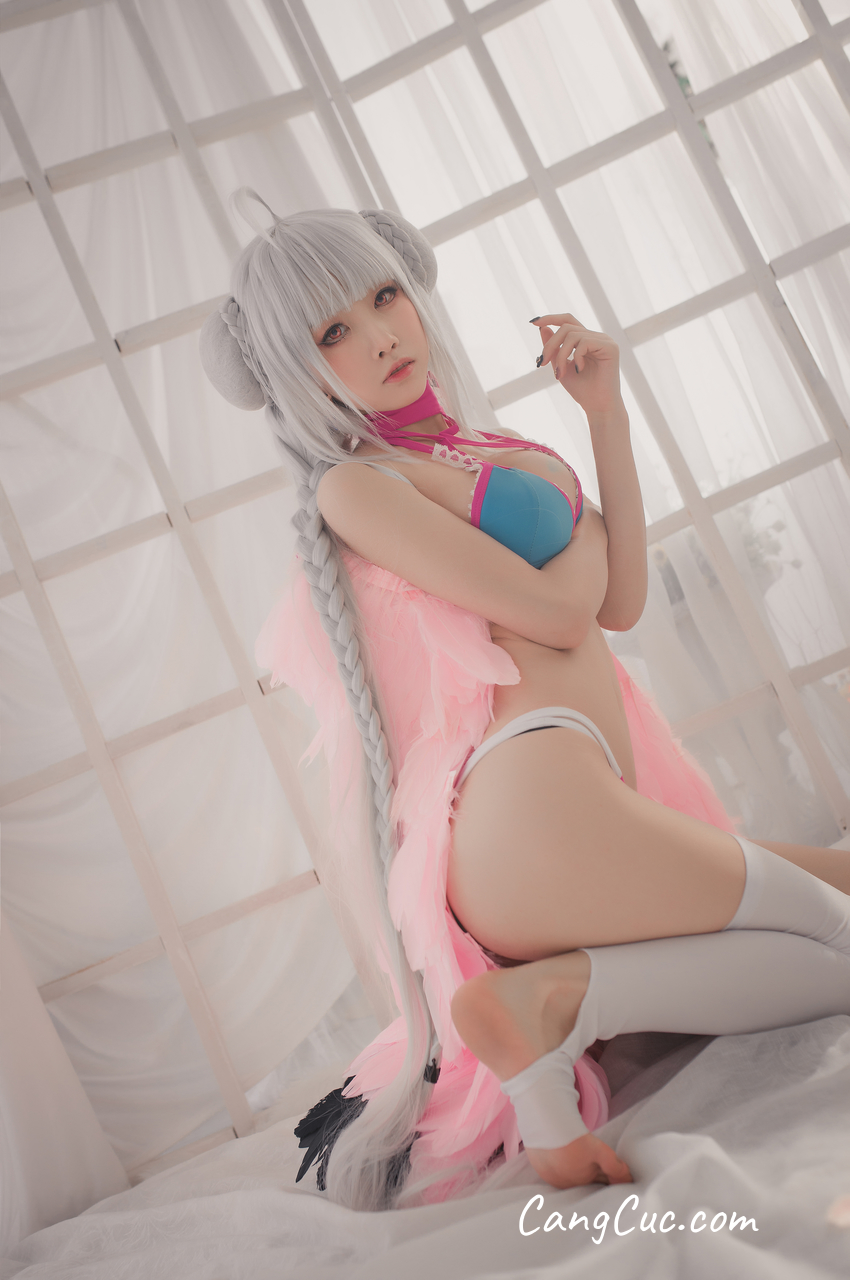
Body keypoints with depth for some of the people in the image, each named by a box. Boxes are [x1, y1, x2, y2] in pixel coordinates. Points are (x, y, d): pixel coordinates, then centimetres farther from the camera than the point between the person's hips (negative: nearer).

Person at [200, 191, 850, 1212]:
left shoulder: (500, 453, 21)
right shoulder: (357, 485, -4)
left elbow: (619, 601, 13)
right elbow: (556, 613, -10)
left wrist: (605, 413, 15)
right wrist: (582, 528, 12)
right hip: (538, 803, -8)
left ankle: (539, 1001, 2)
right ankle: (549, 1001, -9)